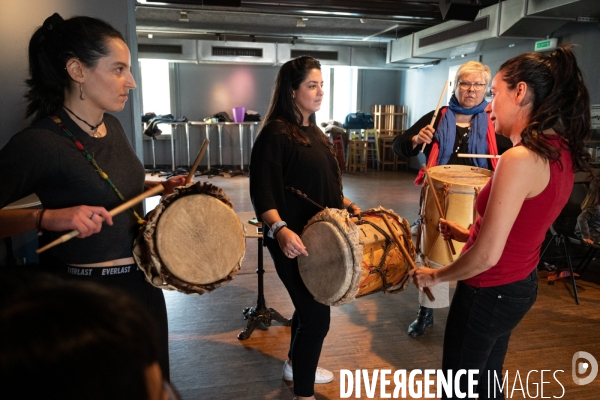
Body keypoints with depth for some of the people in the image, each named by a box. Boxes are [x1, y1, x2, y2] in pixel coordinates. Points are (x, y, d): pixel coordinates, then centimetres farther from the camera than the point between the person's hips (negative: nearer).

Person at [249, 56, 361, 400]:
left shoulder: (315, 132, 10)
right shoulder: (275, 134, -16)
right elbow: (262, 192, -24)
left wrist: (348, 205, 10)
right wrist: (279, 228, -38)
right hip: (295, 241, -9)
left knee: (309, 306, 22)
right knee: (317, 314, -3)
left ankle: (296, 364, 46)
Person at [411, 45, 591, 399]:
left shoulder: (520, 159, -28)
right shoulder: (561, 152, 0)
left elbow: (486, 256, -27)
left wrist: (435, 276, -12)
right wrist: (467, 234, 8)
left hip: (490, 292, -8)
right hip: (522, 284, 8)